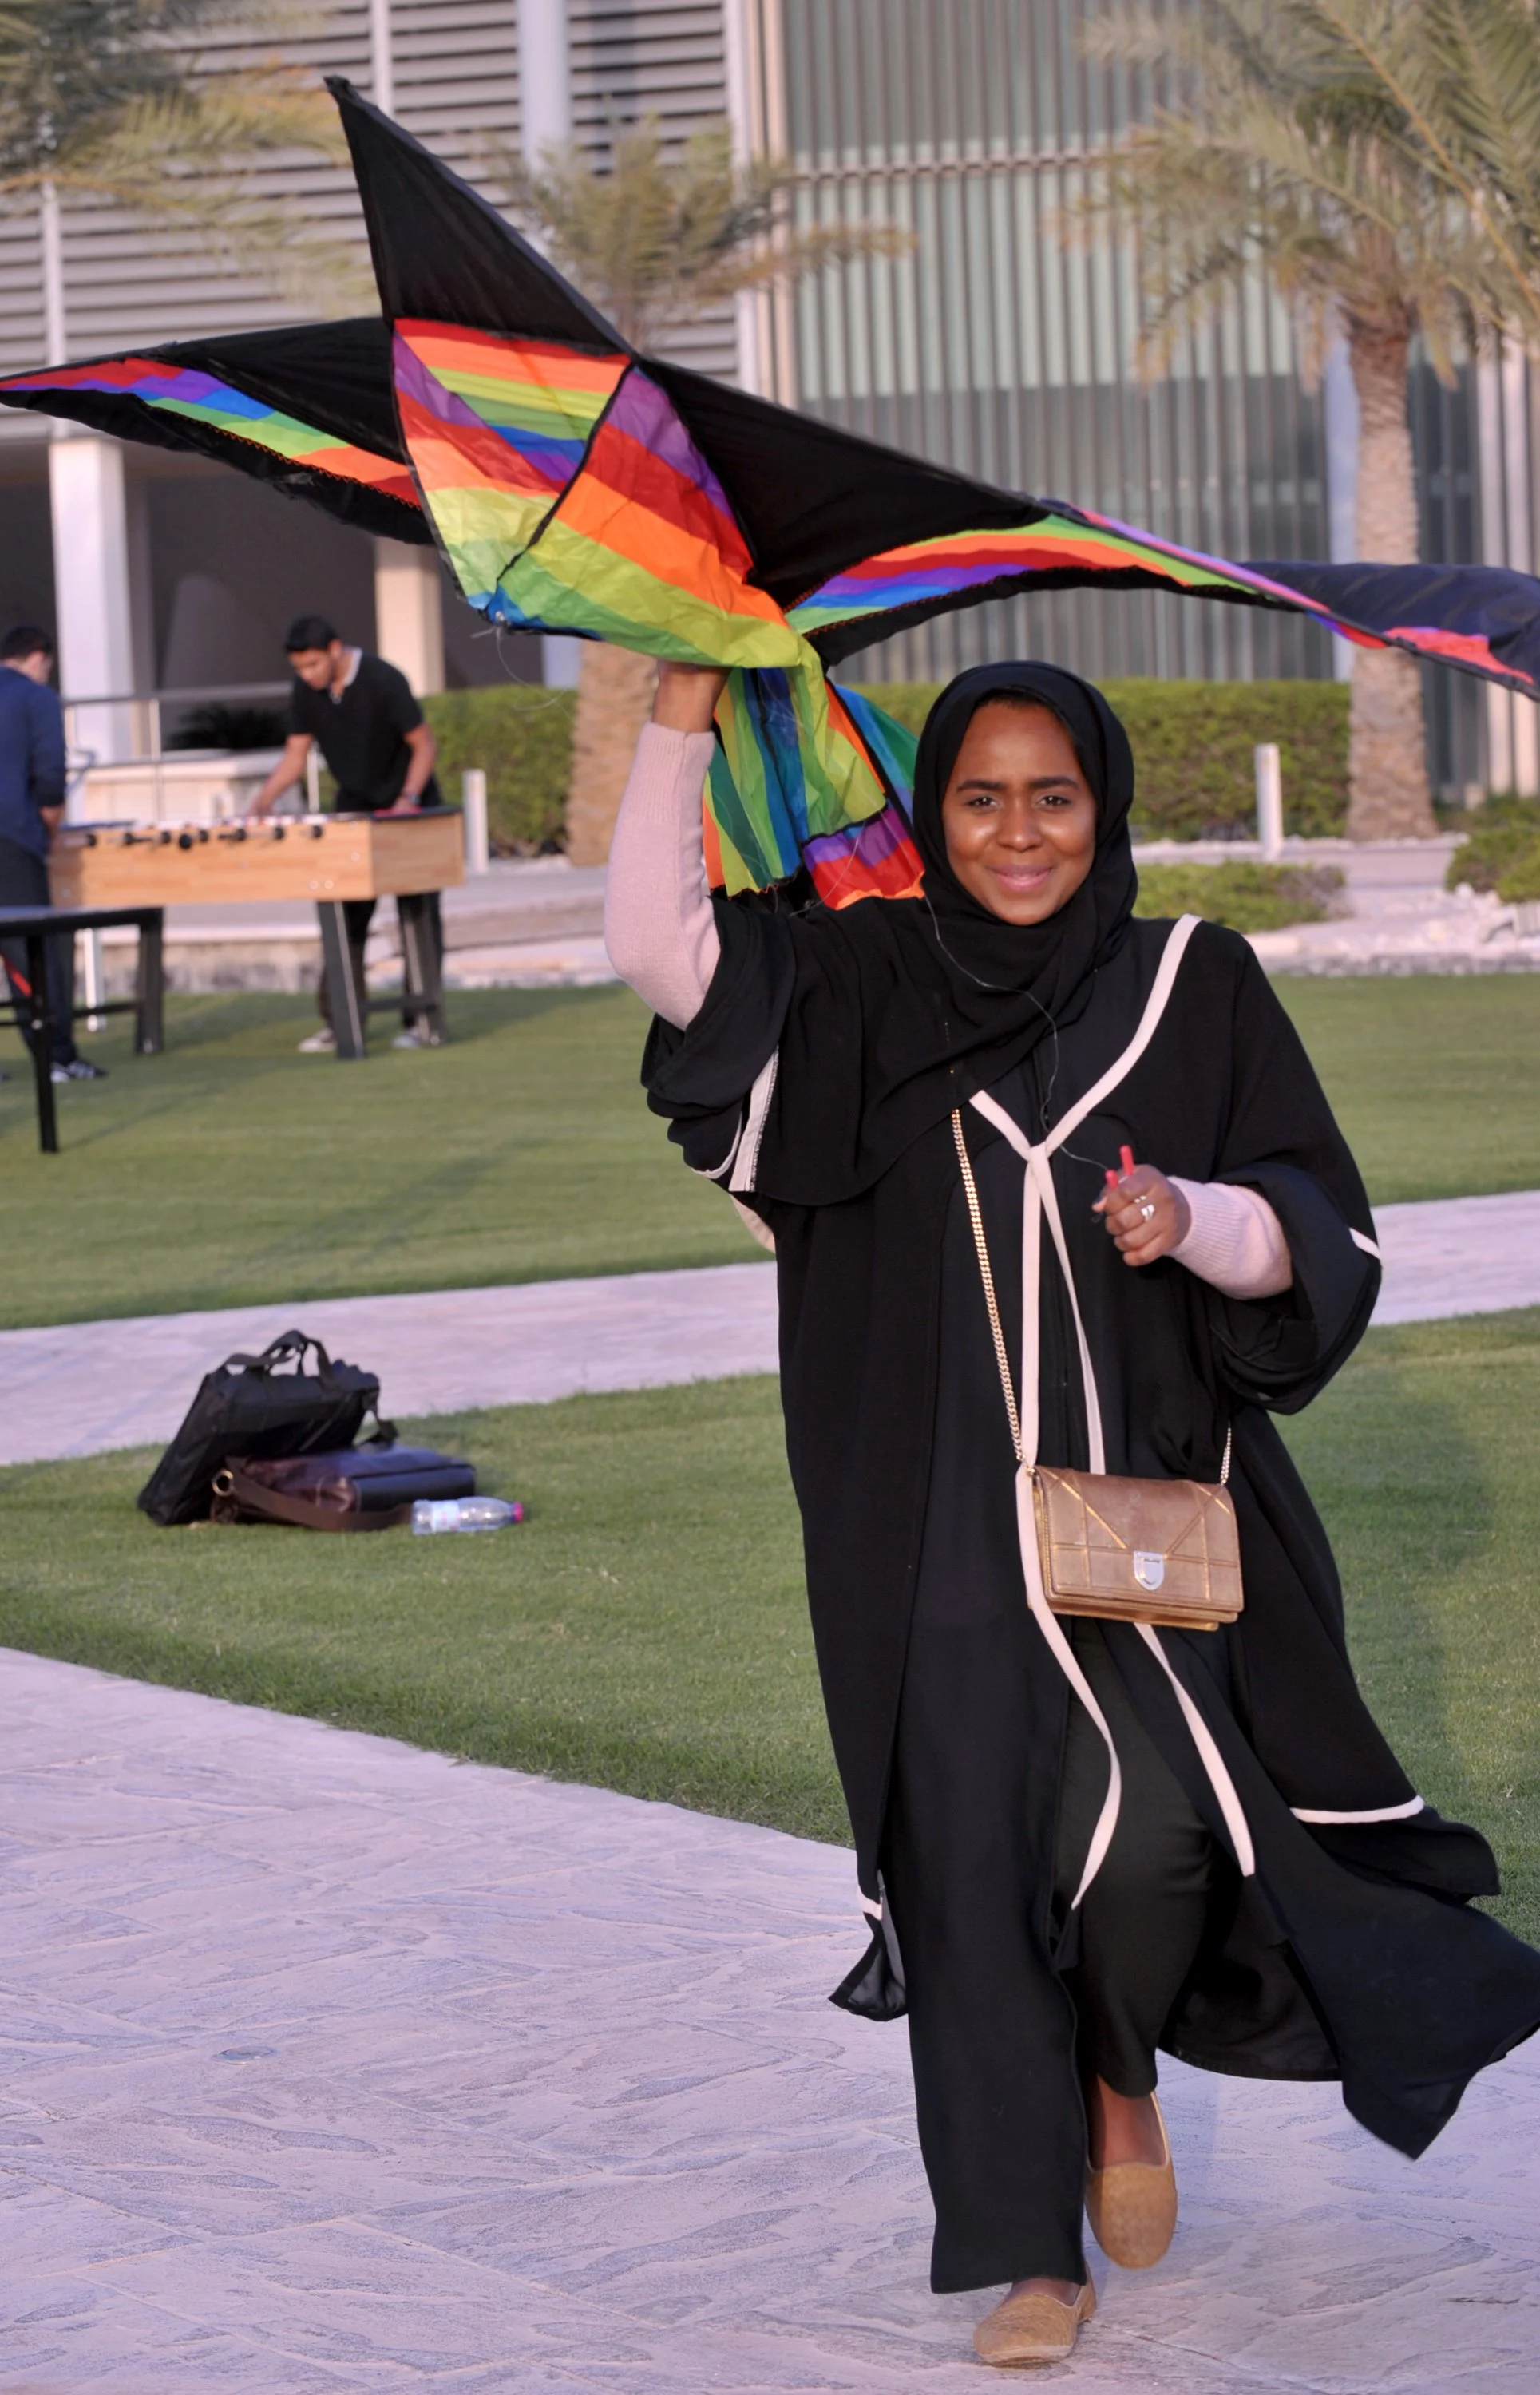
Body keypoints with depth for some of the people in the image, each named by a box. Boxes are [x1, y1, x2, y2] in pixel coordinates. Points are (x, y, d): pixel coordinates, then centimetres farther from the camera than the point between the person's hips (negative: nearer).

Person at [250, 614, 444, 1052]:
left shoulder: (383, 681, -22)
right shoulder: (306, 691, -6)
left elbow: (424, 745, -17)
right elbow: (295, 754, 0)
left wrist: (409, 799, -29)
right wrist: (265, 797, -18)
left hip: (409, 810, -5)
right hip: (354, 810, 5)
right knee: (346, 917, 2)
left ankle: (421, 1019, 1)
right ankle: (338, 1022, 4)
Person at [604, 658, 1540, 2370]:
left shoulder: (1193, 986, 4)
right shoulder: (863, 985, 5)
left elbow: (1321, 1233, 5)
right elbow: (656, 947, -8)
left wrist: (1198, 1219, -15)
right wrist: (684, 711, -10)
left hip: (1142, 1491, -1)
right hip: (939, 1516, 1)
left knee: (1148, 1823, -17)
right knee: (977, 1856, -1)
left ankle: (1120, 2070, 17)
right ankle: (1034, 2246, 13)